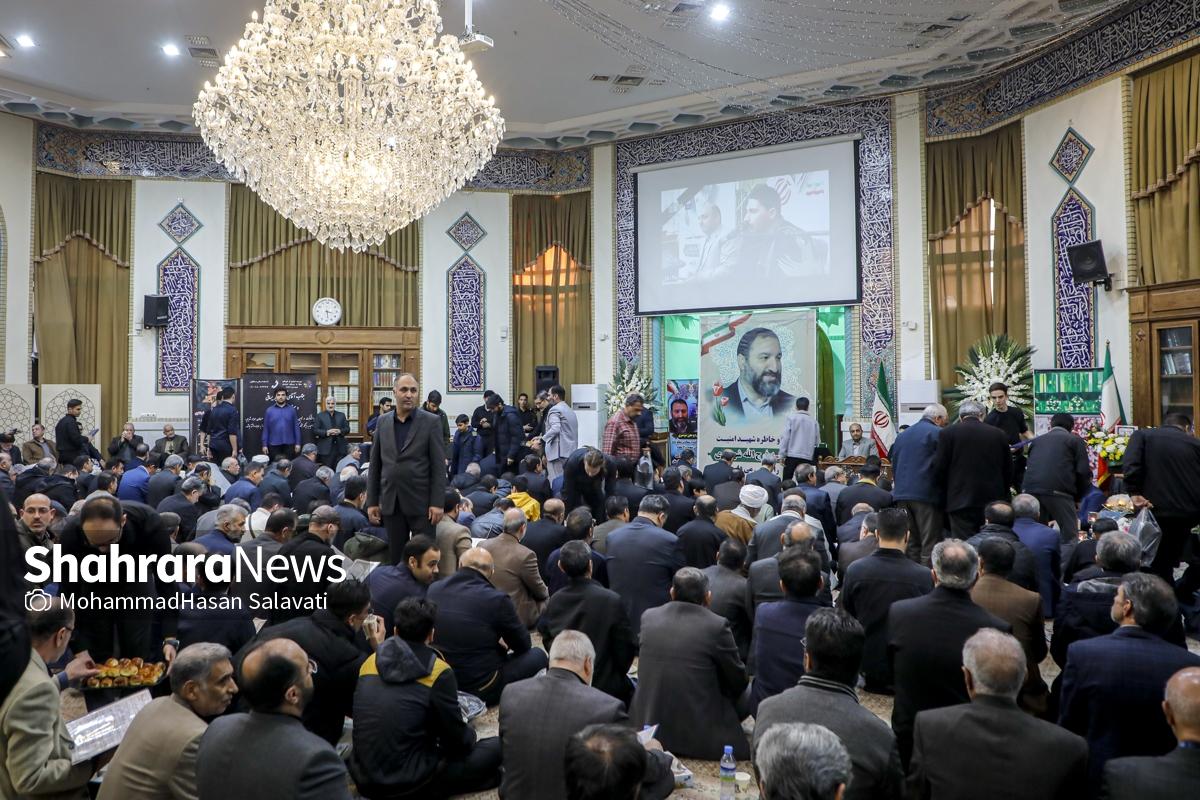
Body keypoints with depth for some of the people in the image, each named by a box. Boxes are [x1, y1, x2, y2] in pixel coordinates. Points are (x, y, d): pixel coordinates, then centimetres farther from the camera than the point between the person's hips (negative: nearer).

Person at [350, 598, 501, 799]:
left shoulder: (370, 662, 3)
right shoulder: (439, 672, -12)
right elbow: (458, 741, -5)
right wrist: (470, 735, 18)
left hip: (363, 778, 6)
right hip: (410, 783, -6)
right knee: (497, 747, 3)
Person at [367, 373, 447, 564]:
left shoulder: (431, 421, -3)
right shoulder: (383, 421, 8)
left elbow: (439, 466, -6)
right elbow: (375, 465, 10)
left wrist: (437, 502, -11)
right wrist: (372, 501, 6)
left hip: (421, 501, -3)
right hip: (391, 502, 3)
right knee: (396, 557, 9)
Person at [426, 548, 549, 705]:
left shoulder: (433, 589, -4)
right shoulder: (497, 600, -19)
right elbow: (523, 645, -4)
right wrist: (505, 647, 20)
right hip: (480, 688, -6)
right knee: (538, 656, 11)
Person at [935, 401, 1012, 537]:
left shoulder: (947, 433, -3)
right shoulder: (999, 434, 6)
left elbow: (940, 469, -3)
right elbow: (1008, 470, 10)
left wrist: (948, 493, 12)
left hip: (961, 501, -3)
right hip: (993, 500, 3)